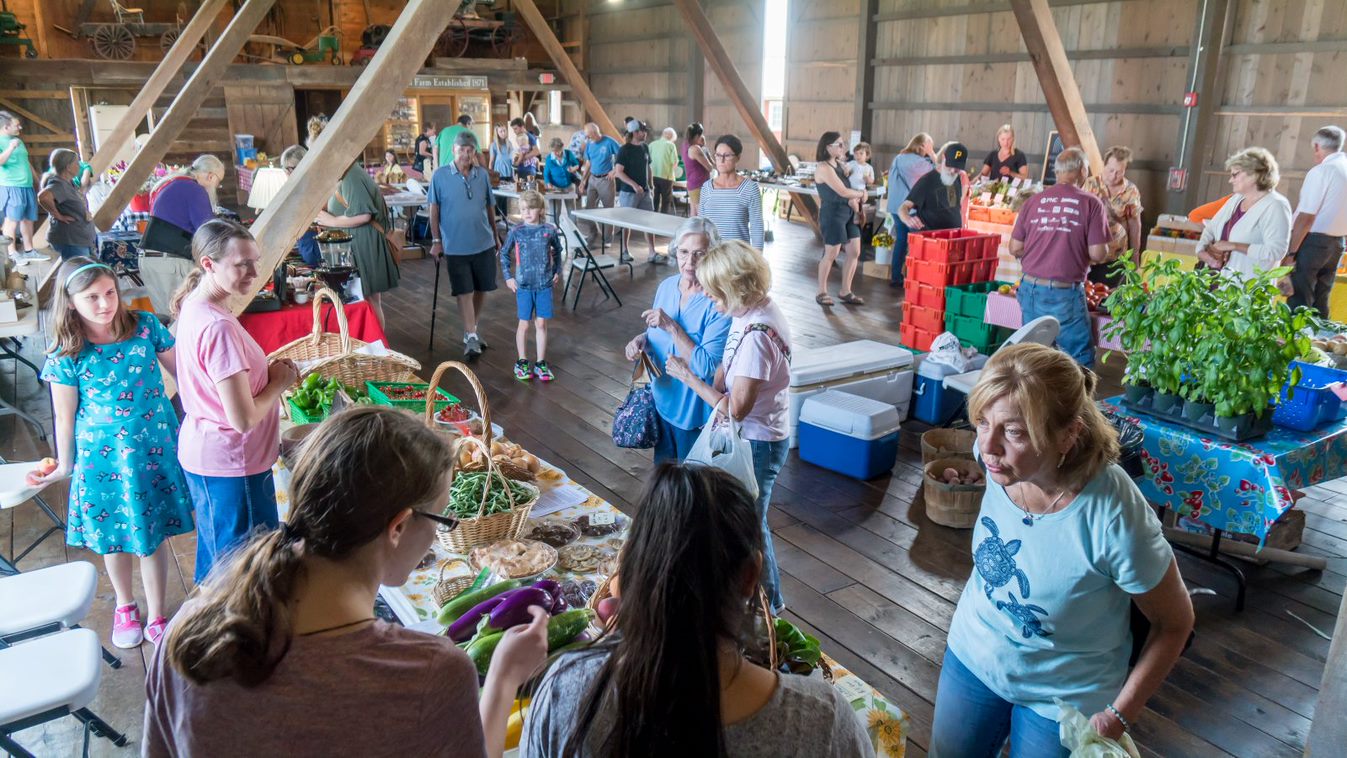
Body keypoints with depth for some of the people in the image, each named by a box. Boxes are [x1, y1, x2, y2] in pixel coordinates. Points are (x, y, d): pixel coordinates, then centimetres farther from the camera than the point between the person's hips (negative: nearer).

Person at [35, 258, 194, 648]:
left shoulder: (145, 326, -8)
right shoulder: (66, 355, -10)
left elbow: (183, 371, 3)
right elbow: (65, 416, -2)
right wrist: (64, 465, 5)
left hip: (155, 446, 1)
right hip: (103, 455, 0)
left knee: (154, 533, 9)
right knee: (115, 537, 16)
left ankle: (157, 617, 26)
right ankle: (124, 607, 41)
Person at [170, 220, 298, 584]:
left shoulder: (193, 305, 1)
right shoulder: (219, 327, -28)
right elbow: (243, 418, -28)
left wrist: (268, 369, 2)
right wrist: (279, 382, -12)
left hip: (202, 455, 10)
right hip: (231, 467, -10)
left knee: (215, 554, 27)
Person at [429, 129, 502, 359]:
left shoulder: (483, 175, 3)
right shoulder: (440, 176, -5)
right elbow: (434, 209, 0)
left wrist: (495, 236, 17)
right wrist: (436, 240, -3)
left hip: (484, 243, 3)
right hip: (455, 245, -3)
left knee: (481, 289, 10)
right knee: (463, 291, -3)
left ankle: (472, 330, 27)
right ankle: (471, 337, -1)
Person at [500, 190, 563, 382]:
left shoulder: (550, 230, -3)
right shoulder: (516, 232, -6)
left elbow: (557, 252, 14)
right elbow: (504, 253, 6)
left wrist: (557, 271, 9)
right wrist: (508, 276, 2)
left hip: (545, 285, 1)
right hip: (524, 286, -1)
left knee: (541, 324, 7)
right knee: (524, 324, 7)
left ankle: (541, 363, 18)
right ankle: (522, 362, 20)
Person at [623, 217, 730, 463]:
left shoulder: (718, 303, -23)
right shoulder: (666, 286, -2)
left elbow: (707, 367, -28)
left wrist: (672, 326, -30)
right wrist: (642, 340, -9)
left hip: (695, 412, -6)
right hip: (662, 399, 6)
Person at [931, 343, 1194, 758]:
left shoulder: (1116, 519, -35)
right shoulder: (998, 453, -24)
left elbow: (1176, 623, -17)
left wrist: (1120, 716, -13)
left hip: (1063, 696, -4)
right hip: (973, 656, 4)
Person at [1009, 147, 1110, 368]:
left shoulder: (1034, 201, 5)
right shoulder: (1091, 203, -5)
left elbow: (1015, 248, 7)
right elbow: (1098, 254, -7)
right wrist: (1105, 254, 16)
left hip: (1031, 289, 4)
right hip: (1066, 294, -4)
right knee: (1081, 360, 7)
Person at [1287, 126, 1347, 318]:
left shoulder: (1321, 171, -13)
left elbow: (1306, 217, -17)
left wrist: (1290, 253, -15)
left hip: (1312, 241, -8)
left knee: (1298, 302, -5)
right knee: (1320, 303, 13)